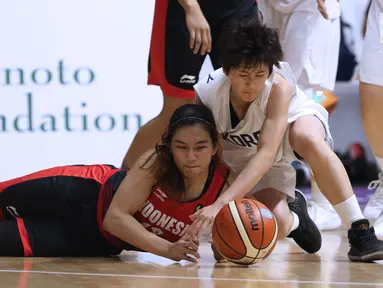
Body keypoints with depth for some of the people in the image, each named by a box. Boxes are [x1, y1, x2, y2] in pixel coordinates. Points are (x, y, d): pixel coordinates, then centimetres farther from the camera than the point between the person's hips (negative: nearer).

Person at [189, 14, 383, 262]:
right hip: (247, 154, 2)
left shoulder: (279, 87, -37)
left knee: (309, 141, -39)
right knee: (276, 226, -21)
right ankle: (295, 215, 19)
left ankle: (360, 232, -29)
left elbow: (267, 153, -46)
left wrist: (221, 203, -57)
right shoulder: (204, 96, -32)